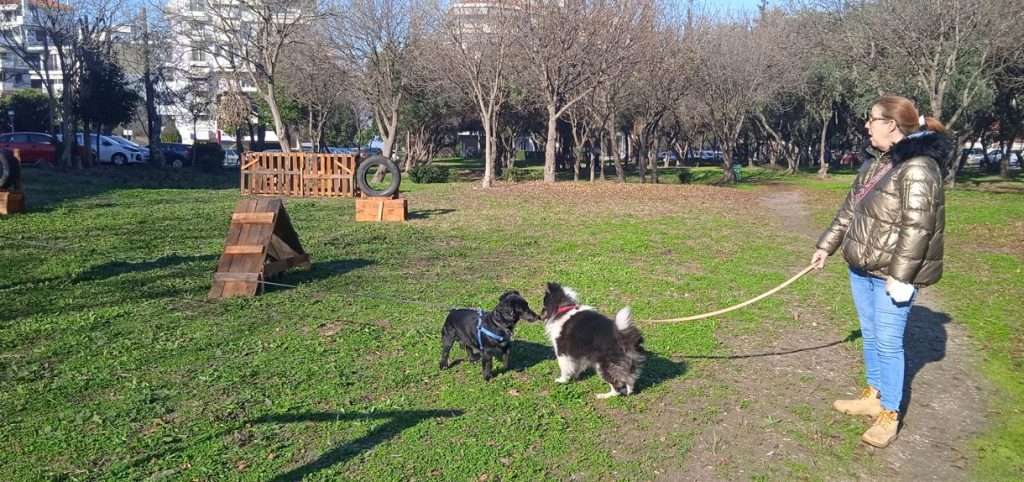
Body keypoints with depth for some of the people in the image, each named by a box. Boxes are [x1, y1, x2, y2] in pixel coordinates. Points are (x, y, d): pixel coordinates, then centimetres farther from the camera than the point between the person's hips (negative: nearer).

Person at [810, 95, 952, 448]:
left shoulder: (917, 167, -18)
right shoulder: (874, 161, 10)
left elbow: (917, 227, -22)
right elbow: (850, 210, 17)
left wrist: (900, 276, -23)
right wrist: (826, 246, 19)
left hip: (892, 273, -9)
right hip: (861, 268, 9)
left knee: (888, 343, 0)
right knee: (870, 336, 19)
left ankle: (890, 415, 15)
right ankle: (873, 396, 35)